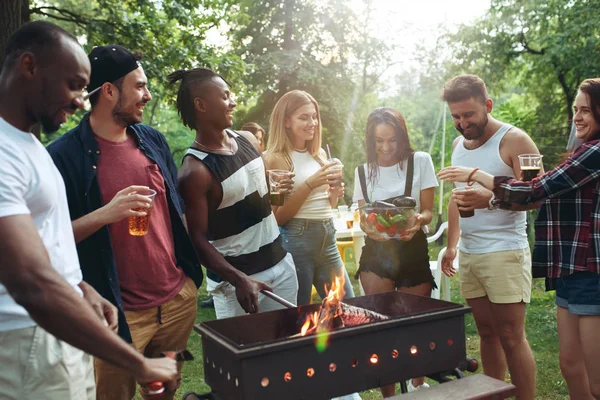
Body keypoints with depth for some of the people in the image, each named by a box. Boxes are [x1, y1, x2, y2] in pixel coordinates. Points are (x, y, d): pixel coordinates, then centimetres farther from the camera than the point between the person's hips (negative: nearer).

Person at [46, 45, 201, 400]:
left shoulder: (153, 141, 6)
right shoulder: (65, 155, -11)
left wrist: (192, 270, 12)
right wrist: (104, 214, -25)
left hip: (179, 299, 5)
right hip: (120, 314, -4)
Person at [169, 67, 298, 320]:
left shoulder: (247, 140, 2)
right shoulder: (194, 171, -20)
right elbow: (197, 239, -19)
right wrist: (239, 279, -27)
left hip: (281, 263, 7)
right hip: (236, 277, -6)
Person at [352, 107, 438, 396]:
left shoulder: (420, 161, -2)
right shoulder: (363, 172, 6)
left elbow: (428, 211, -1)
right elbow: (362, 217, 8)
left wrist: (418, 220, -24)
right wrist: (368, 224, -16)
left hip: (413, 251, -1)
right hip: (376, 252, 1)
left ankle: (417, 383, 38)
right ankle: (388, 392, 14)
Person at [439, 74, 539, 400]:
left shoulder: (514, 140, -7)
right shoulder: (458, 144, 13)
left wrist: (492, 200, -30)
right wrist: (451, 245, 14)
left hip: (505, 253, -6)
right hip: (467, 254, 6)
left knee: (511, 337, -2)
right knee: (487, 333, 12)